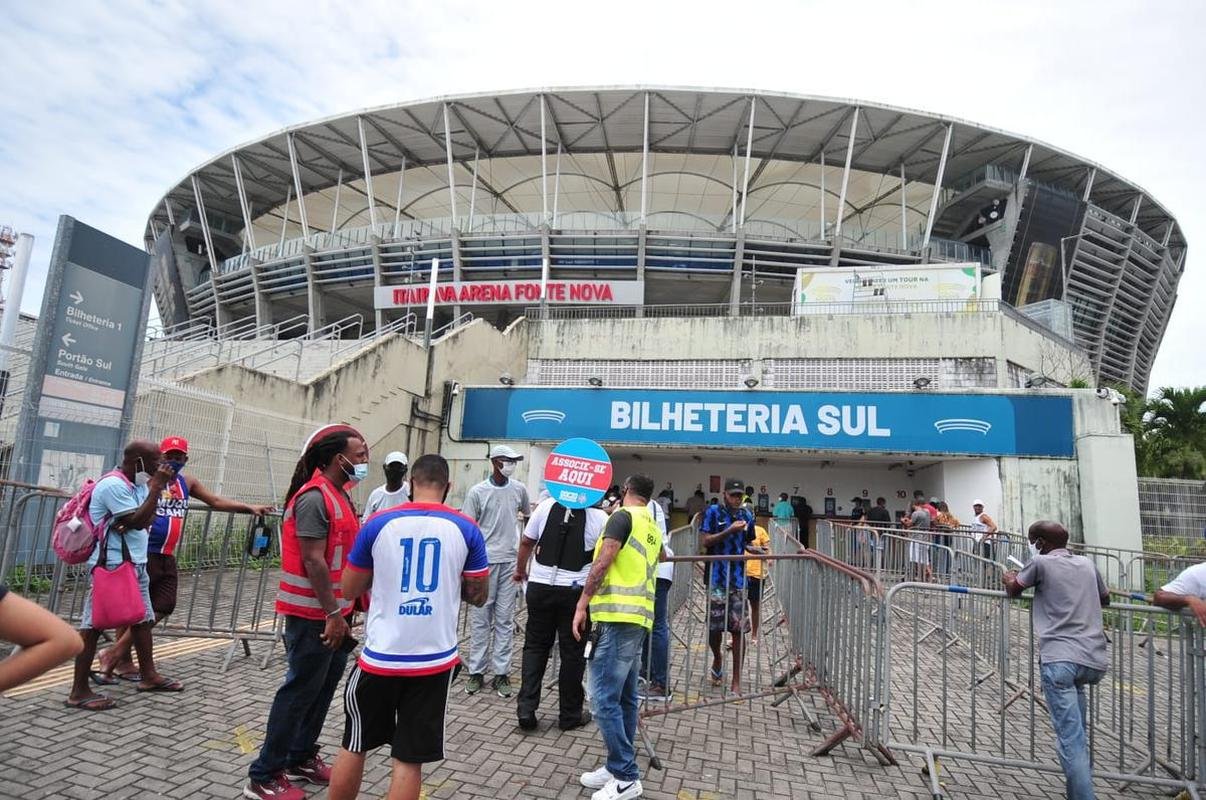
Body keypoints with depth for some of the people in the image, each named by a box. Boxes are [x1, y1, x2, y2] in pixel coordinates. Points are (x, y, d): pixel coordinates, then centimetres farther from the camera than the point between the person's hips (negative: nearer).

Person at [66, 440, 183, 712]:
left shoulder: (138, 484, 12)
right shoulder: (113, 484, -17)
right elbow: (137, 521, -20)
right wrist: (155, 487, -18)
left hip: (135, 563, 10)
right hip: (111, 564, -10)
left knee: (143, 618, 14)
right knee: (93, 625, -3)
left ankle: (148, 675, 24)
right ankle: (79, 691, 4)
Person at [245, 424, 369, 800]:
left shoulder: (339, 495, 11)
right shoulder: (314, 497, -19)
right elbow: (313, 561, -22)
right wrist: (332, 614, -20)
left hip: (333, 610, 9)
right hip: (313, 614, -9)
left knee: (324, 687, 17)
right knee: (300, 691, 0)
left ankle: (301, 758, 31)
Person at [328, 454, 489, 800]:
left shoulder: (378, 523, -6)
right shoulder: (466, 529, -5)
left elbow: (350, 589, 4)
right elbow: (478, 595, 2)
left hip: (380, 656, 0)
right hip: (436, 660, 0)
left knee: (354, 745, 22)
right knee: (409, 759, 10)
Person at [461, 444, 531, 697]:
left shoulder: (519, 489, 4)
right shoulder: (477, 492, -5)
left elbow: (529, 515, 19)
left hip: (511, 561, 2)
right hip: (484, 560, -2)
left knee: (505, 619, 6)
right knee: (480, 617, 5)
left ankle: (501, 673, 13)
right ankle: (476, 671, 16)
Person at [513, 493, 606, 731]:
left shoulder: (546, 506, -4)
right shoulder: (599, 517, -9)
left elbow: (526, 542, 6)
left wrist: (520, 569, 22)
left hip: (540, 586, 2)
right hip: (575, 591, -2)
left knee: (535, 646, 16)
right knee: (572, 652, 10)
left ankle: (526, 708, 13)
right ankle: (570, 715, 22)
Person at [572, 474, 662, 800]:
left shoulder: (623, 516, -7)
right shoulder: (653, 528, 18)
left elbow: (602, 562, -15)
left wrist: (582, 604, -13)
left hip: (617, 616, -9)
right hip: (638, 617, 9)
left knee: (605, 699, -5)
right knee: (625, 697, 14)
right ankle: (619, 767, 22)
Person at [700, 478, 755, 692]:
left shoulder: (746, 516, 10)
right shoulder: (713, 512, -2)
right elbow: (704, 541, -9)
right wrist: (729, 531, -17)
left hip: (738, 580, 3)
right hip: (716, 579, -2)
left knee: (738, 629, 1)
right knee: (714, 626, 3)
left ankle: (736, 680, 12)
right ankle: (717, 660, 34)